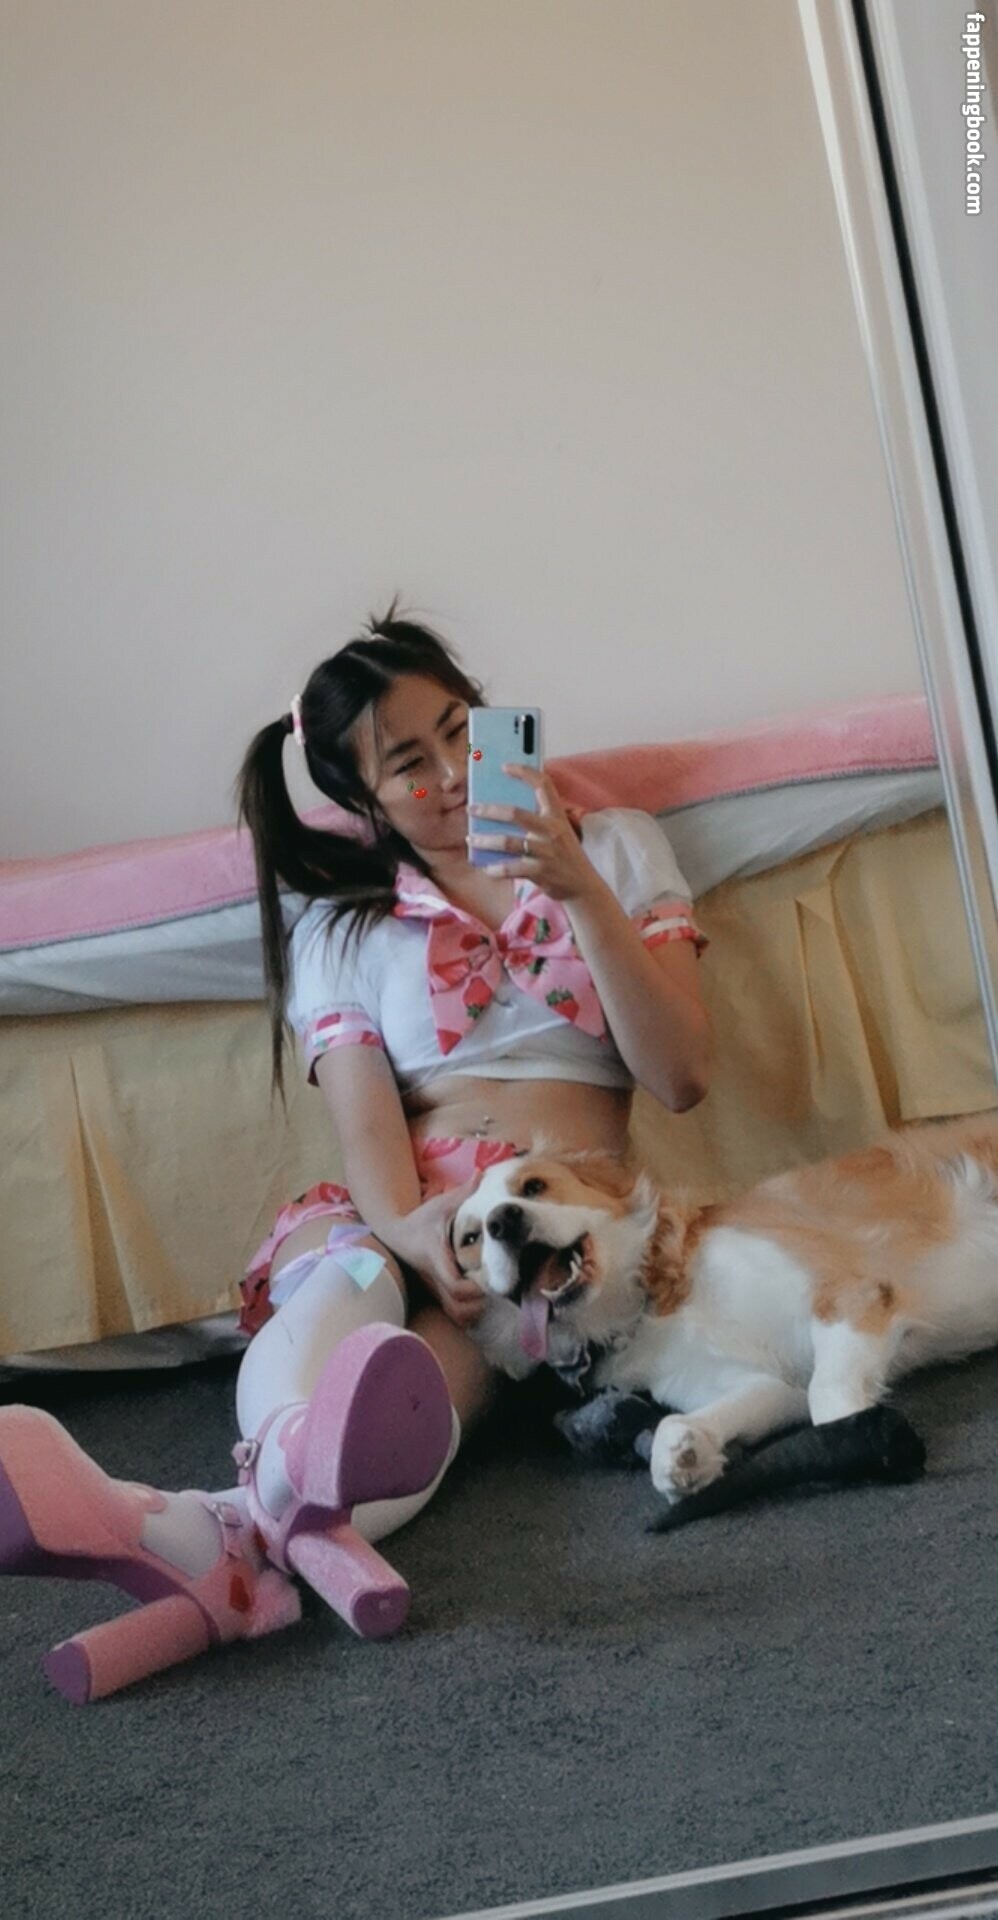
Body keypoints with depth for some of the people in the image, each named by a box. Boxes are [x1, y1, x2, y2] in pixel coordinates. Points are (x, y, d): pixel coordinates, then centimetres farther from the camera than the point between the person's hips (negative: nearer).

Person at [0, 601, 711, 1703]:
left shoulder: (616, 845, 14)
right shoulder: (338, 919, 16)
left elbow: (680, 1076, 2)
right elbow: (365, 1119, -1)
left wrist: (582, 892, -10)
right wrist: (409, 1232, -25)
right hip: (405, 1215, 1)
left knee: (430, 1363, -34)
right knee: (340, 1276, -36)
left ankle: (241, 1540, -62)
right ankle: (303, 1496, -66)